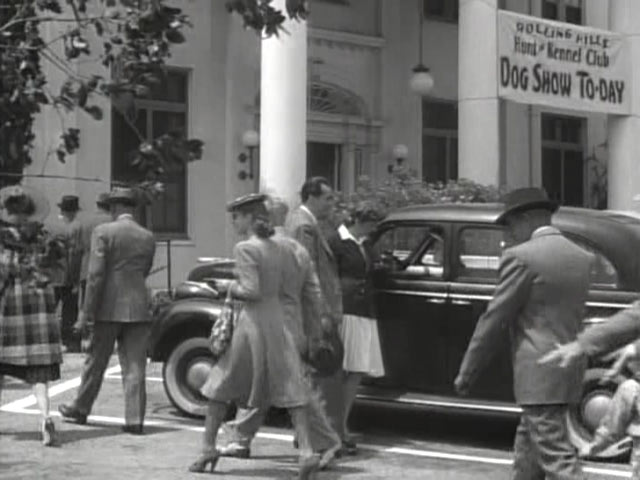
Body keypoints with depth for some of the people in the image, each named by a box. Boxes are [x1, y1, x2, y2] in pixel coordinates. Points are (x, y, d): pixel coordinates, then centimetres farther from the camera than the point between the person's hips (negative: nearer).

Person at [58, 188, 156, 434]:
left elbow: (95, 274, -13)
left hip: (110, 308, -3)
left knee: (96, 361, 11)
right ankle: (135, 419, -1)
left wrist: (87, 312, -11)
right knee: (134, 366, 3)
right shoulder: (148, 237, 6)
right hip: (138, 308, 3)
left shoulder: (103, 232, -7)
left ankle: (80, 409, 26)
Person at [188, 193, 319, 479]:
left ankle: (208, 447, 19)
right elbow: (293, 288, 9)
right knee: (290, 389, 2)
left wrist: (229, 287, -2)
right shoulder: (282, 247, 7)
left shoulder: (245, 249, -12)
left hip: (252, 322, -5)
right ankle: (306, 452, -11)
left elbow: (251, 291, -18)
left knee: (222, 386, 12)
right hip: (279, 321, 5)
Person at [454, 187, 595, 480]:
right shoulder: (581, 257, 12)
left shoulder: (521, 257, -12)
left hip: (539, 374, -8)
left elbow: (494, 320, -9)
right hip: (570, 371, 9)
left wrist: (467, 373, -2)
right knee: (528, 447, 20)